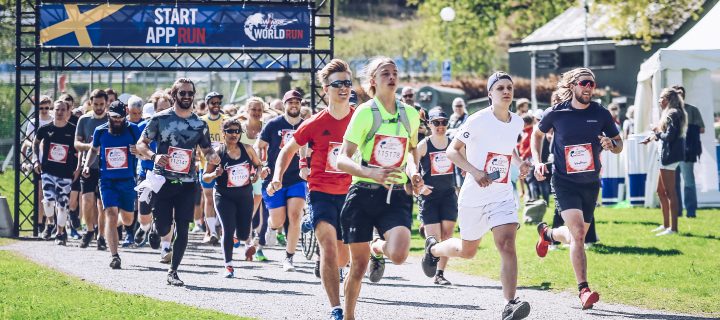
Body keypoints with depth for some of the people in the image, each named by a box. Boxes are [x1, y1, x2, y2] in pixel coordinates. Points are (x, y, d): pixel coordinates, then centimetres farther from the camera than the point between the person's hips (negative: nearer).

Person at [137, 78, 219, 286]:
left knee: (182, 228, -3)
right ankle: (156, 232, 34)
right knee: (163, 227, -5)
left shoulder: (200, 124, 8)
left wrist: (212, 157, -7)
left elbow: (207, 150, 18)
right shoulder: (160, 119, -1)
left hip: (187, 183, 2)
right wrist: (154, 156, -17)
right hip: (163, 180, -2)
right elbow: (141, 144, 3)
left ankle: (173, 272, 7)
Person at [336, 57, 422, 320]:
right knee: (358, 265, 2)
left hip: (397, 197, 2)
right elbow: (342, 160, -12)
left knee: (398, 254, -22)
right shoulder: (365, 113, -7)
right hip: (364, 195, -2)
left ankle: (378, 248, 16)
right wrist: (372, 172, -29)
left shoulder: (410, 115, 6)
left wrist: (413, 171, 6)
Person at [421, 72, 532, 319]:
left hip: (503, 195, 3)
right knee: (467, 251, 14)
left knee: (507, 244, -18)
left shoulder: (517, 122, 4)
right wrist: (474, 171, -24)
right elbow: (452, 151, -10)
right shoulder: (478, 120, -13)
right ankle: (433, 248, 47)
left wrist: (520, 163, 3)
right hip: (474, 196, -3)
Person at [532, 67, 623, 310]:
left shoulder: (601, 114, -2)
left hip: (590, 183, 4)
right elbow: (537, 134, 13)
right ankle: (583, 290, -20)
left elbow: (619, 144, 7)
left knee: (576, 236, 16)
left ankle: (547, 234, 52)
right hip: (564, 182, -4)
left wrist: (611, 144, -16)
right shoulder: (556, 113, -6)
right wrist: (537, 161, 0)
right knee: (578, 232, -21)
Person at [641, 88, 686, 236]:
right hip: (666, 157, 11)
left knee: (670, 192, -9)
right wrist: (653, 137, 12)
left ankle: (673, 228, -8)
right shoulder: (669, 114, 17)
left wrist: (657, 133, -4)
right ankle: (666, 225, 25)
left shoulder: (673, 114, -14)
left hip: (670, 156, -11)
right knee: (661, 191, 17)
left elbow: (669, 136, -21)